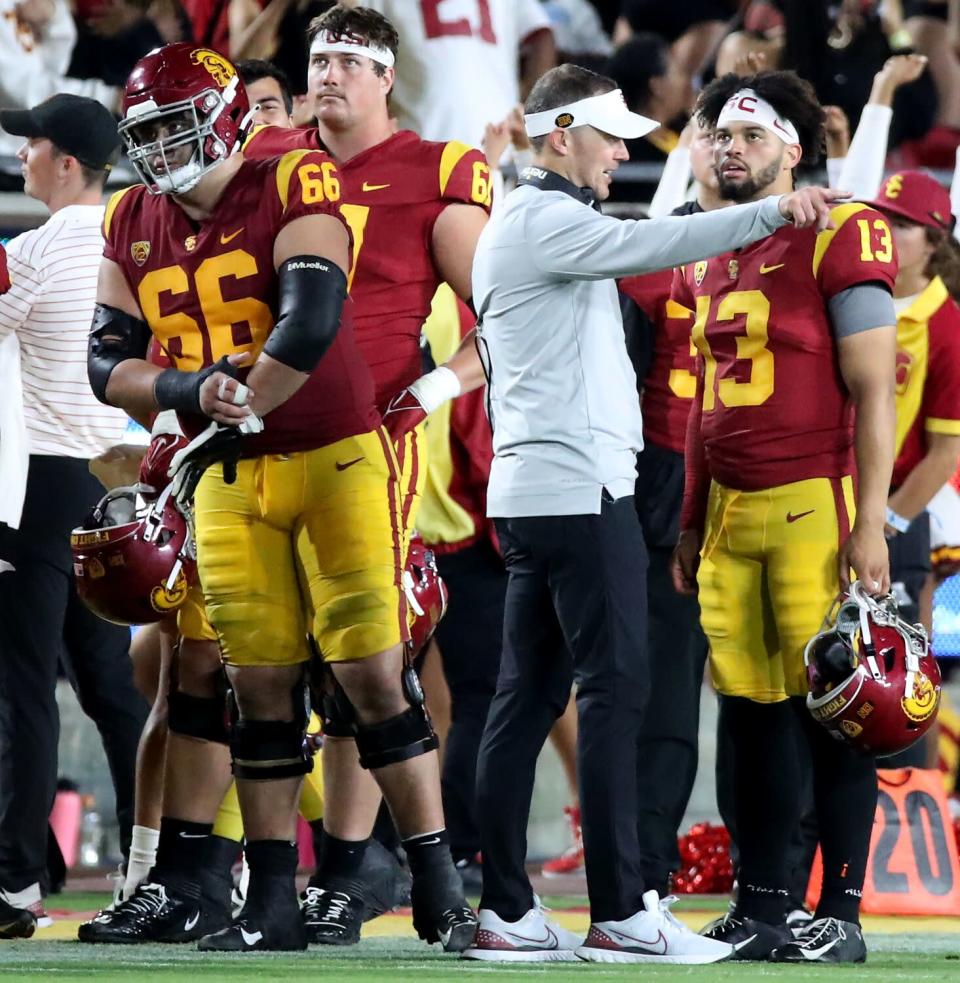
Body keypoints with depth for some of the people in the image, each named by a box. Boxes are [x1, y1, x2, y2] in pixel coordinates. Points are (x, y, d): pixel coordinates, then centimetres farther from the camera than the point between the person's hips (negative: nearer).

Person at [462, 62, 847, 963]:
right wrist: (771, 212, -26)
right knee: (615, 688, -9)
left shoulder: (518, 226, 22)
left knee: (530, 694, 8)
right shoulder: (545, 219, -10)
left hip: (529, 494, 10)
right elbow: (645, 247, -24)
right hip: (578, 491, -10)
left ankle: (499, 909, 7)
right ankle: (620, 912, -11)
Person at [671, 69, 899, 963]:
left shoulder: (838, 239, -6)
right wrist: (690, 522, 20)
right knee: (751, 714, 7)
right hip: (728, 510, 7)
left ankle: (841, 913, -2)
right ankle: (761, 910, 12)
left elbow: (872, 394, -9)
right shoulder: (706, 259, 16)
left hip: (814, 503, -7)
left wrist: (871, 522, -14)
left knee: (830, 712, -5)